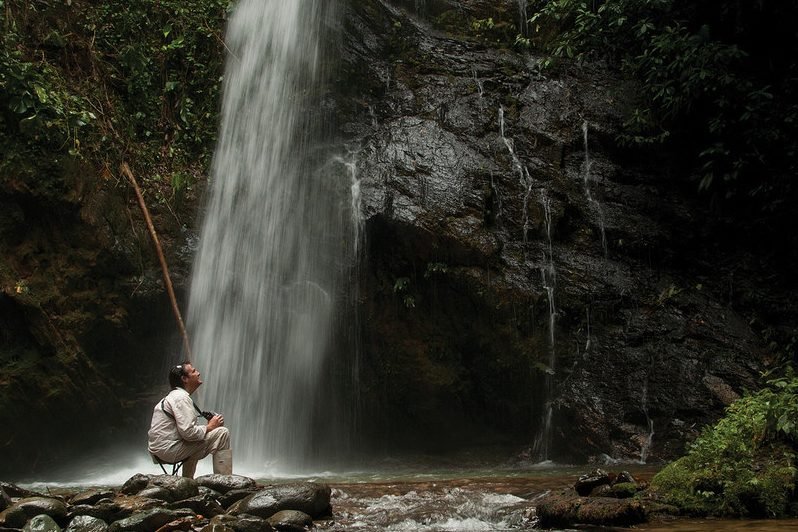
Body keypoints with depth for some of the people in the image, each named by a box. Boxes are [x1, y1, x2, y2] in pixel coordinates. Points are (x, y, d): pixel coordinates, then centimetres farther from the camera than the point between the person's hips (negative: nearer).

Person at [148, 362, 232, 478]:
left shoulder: (173, 396, 18)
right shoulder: (181, 398, -15)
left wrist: (208, 426, 3)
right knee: (222, 433, -15)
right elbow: (187, 432, -25)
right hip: (168, 450, -11)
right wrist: (209, 427, -11)